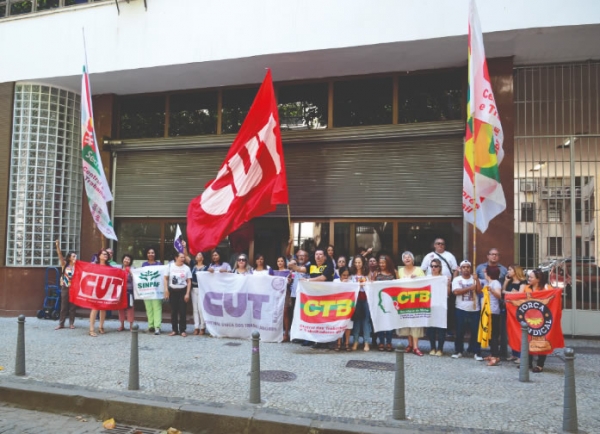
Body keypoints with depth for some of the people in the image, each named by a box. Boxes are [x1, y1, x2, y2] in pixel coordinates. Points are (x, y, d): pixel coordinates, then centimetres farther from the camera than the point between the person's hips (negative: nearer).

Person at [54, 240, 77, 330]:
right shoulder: (64, 264, -1)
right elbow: (60, 255, -10)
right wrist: (57, 246, -22)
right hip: (65, 288, 0)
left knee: (72, 306, 6)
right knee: (64, 306, 5)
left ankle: (71, 323, 14)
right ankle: (61, 323, 11)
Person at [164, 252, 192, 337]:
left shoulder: (186, 268, 0)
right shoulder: (170, 266, 1)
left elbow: (189, 281, 1)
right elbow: (166, 279, 5)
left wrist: (187, 293, -6)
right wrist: (166, 290, -3)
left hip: (183, 291, -1)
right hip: (172, 291, 1)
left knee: (182, 311, -1)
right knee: (173, 311, 6)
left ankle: (182, 330, 7)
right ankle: (174, 330, 15)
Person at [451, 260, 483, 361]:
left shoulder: (475, 279, 6)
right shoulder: (457, 279, 1)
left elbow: (479, 291, -5)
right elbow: (456, 292, -13)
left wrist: (477, 280, -13)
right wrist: (469, 288, -14)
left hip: (475, 310, 1)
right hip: (461, 309, -1)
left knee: (475, 331, 2)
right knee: (460, 331, 4)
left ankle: (476, 352, 10)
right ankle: (458, 351, 15)